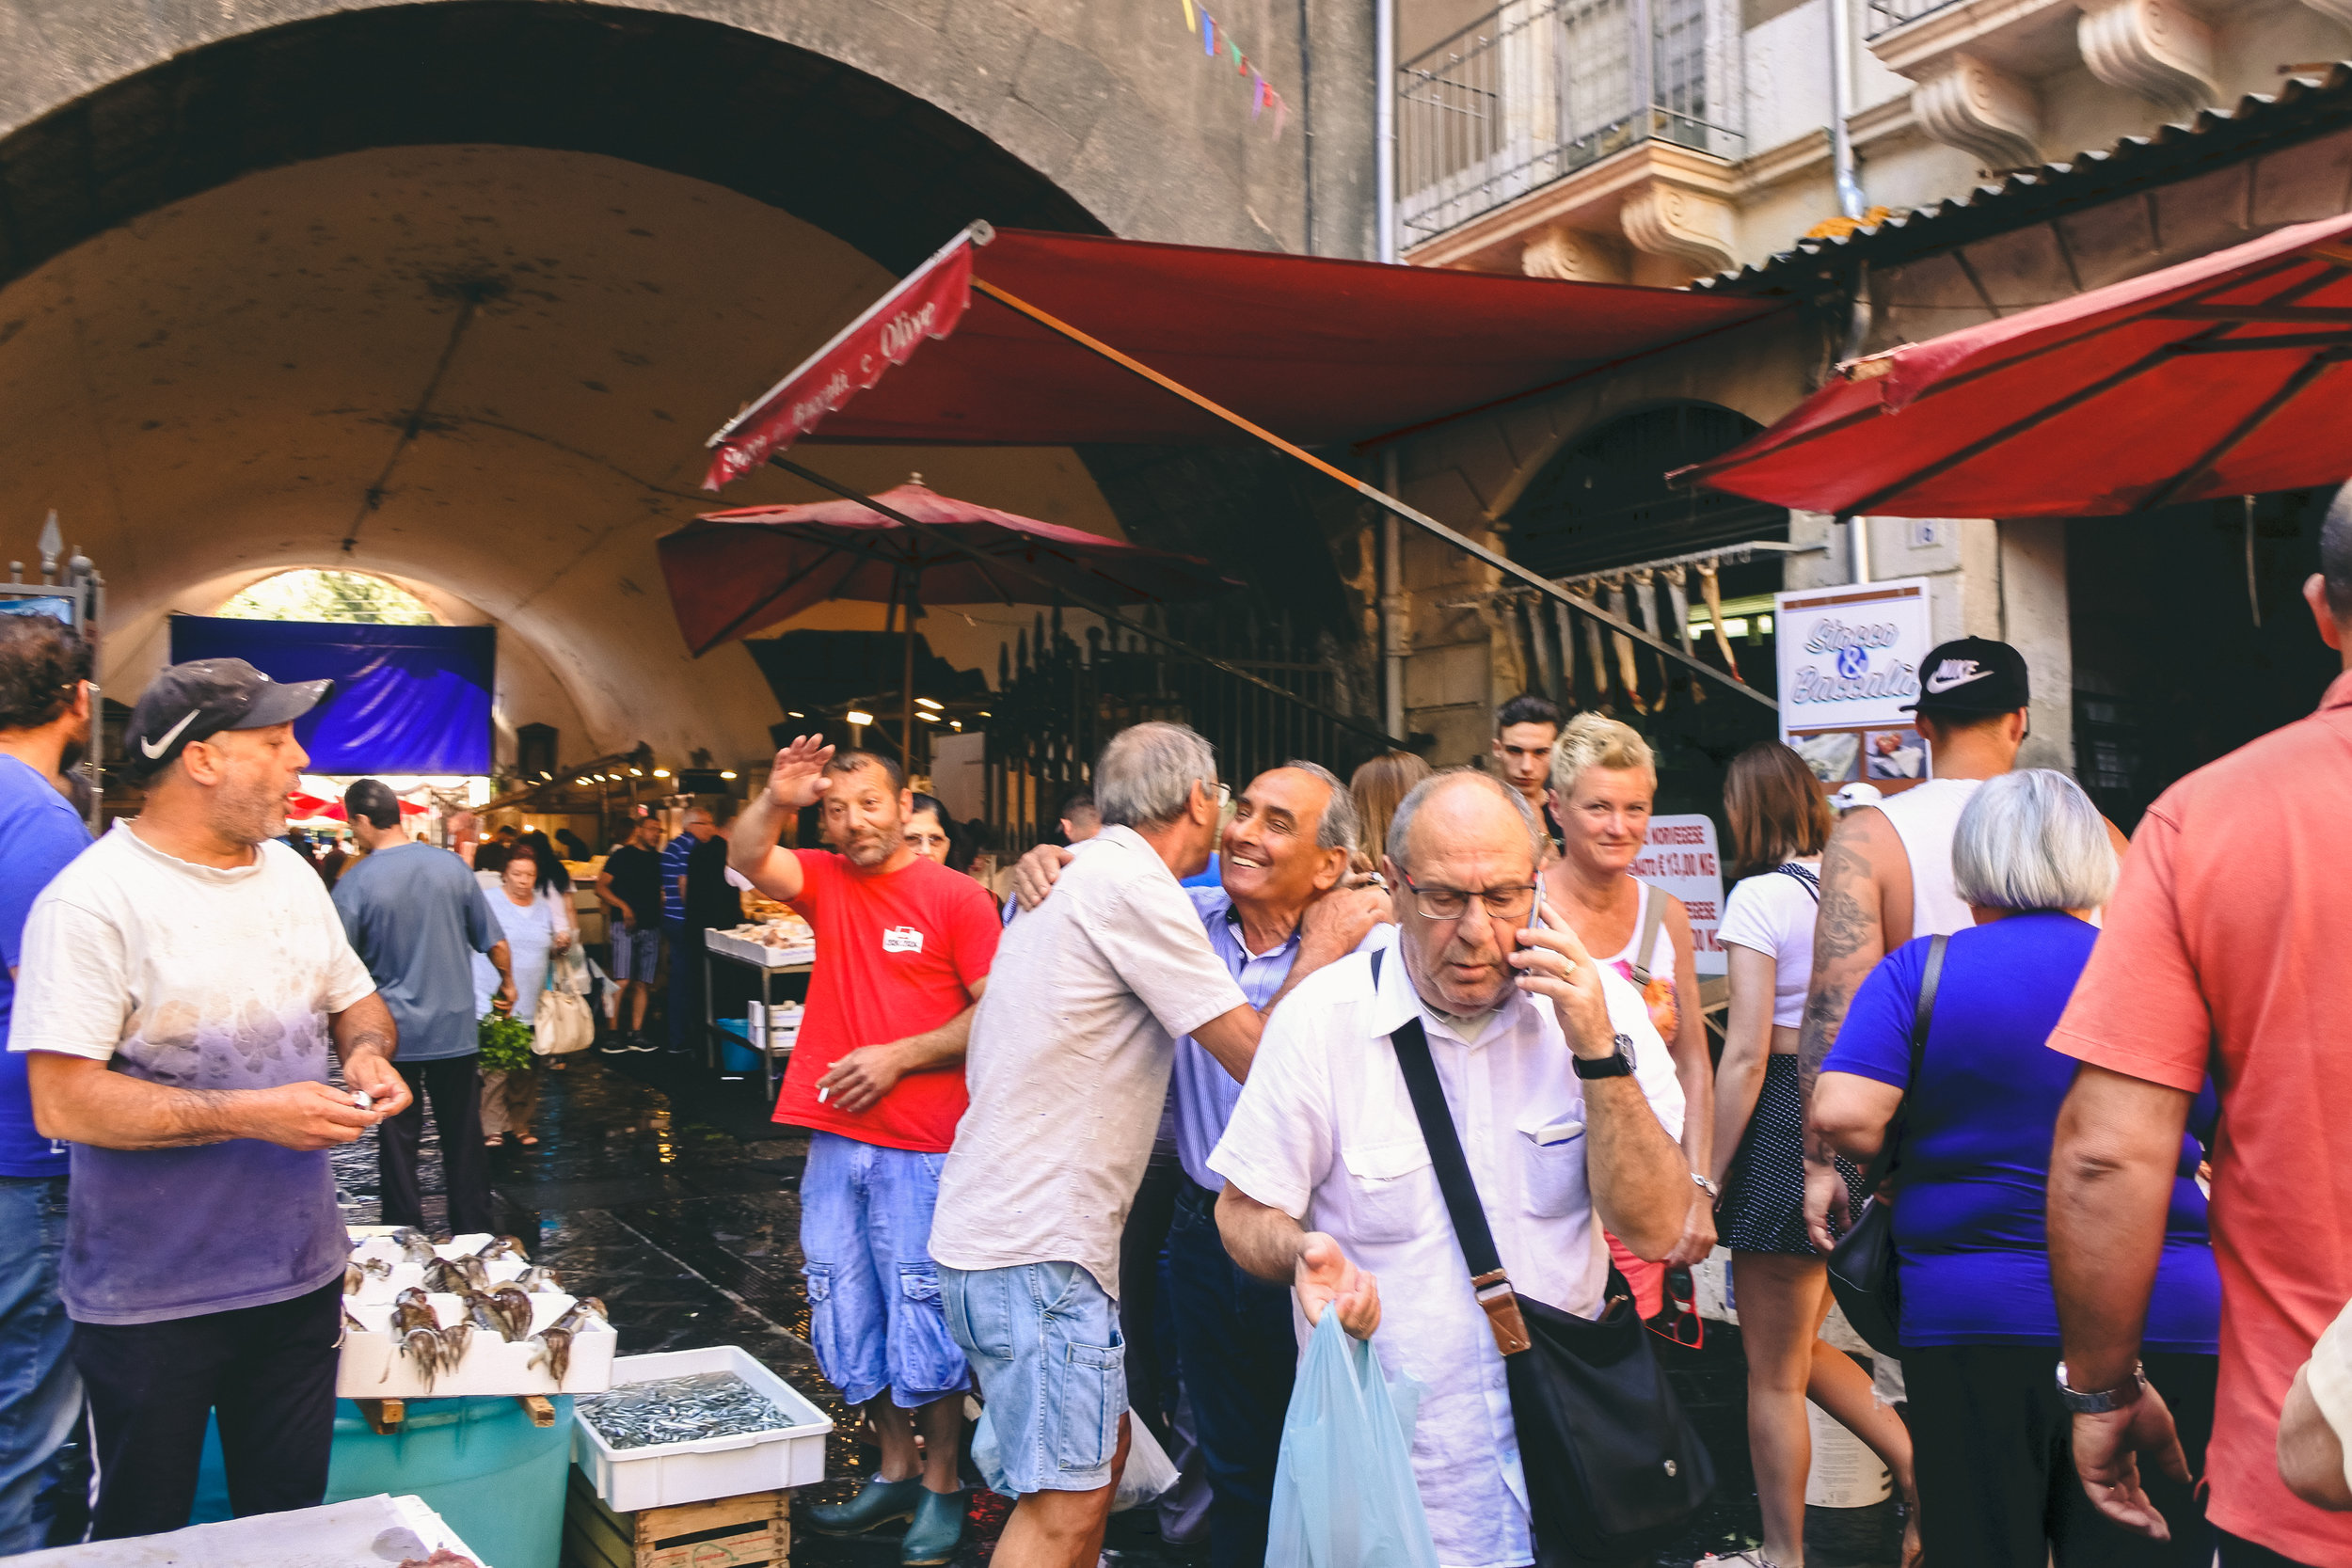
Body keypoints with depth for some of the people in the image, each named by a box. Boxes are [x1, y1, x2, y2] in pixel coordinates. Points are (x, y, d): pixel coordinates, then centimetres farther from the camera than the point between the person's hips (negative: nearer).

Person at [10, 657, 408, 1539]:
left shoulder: (290, 873, 6)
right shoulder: (95, 898, -17)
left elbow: (355, 999, 19)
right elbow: (62, 1102, -22)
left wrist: (366, 1052, -4)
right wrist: (252, 1114, -25)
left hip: (302, 1272, 6)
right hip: (150, 1299, -6)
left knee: (291, 1521, 18)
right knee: (143, 1536, 12)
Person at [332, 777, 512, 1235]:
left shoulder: (354, 883, -11)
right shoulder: (450, 864, -3)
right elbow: (494, 943, 3)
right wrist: (507, 982, 22)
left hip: (393, 1033, -2)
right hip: (456, 1029, 2)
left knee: (398, 1141, 9)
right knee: (464, 1138, 12)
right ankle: (475, 1230, 21)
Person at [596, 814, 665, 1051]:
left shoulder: (658, 858, 13)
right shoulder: (622, 855, -1)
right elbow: (601, 887, -4)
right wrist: (623, 907, -16)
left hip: (651, 927, 5)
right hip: (626, 925, -5)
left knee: (643, 983, 5)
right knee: (622, 981, -12)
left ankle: (636, 1033, 10)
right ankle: (613, 1033, -6)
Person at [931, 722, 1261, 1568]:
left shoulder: (1076, 876, 14)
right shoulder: (1133, 886, -16)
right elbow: (1257, 1055, -15)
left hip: (991, 1223, 10)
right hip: (1036, 1247, -10)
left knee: (1101, 1445, 19)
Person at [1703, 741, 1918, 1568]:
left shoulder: (1760, 896, -13)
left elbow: (1746, 1056, -17)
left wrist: (1709, 1179, -12)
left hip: (1786, 1127, -7)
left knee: (1773, 1373, 8)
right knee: (1799, 1348, 23)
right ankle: (1916, 1464, 15)